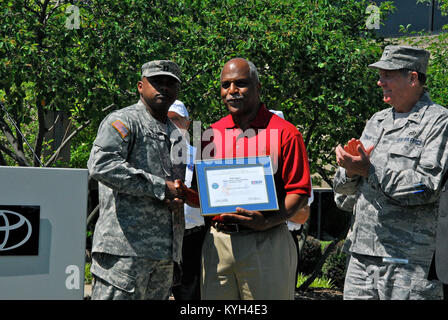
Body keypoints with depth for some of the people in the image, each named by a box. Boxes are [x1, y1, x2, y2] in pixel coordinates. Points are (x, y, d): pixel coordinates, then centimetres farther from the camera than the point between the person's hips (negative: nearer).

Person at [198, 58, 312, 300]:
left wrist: (268, 221, -20)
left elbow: (300, 191, -5)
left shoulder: (284, 132, -1)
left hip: (265, 245, -4)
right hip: (217, 244, 4)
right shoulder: (211, 134, 13)